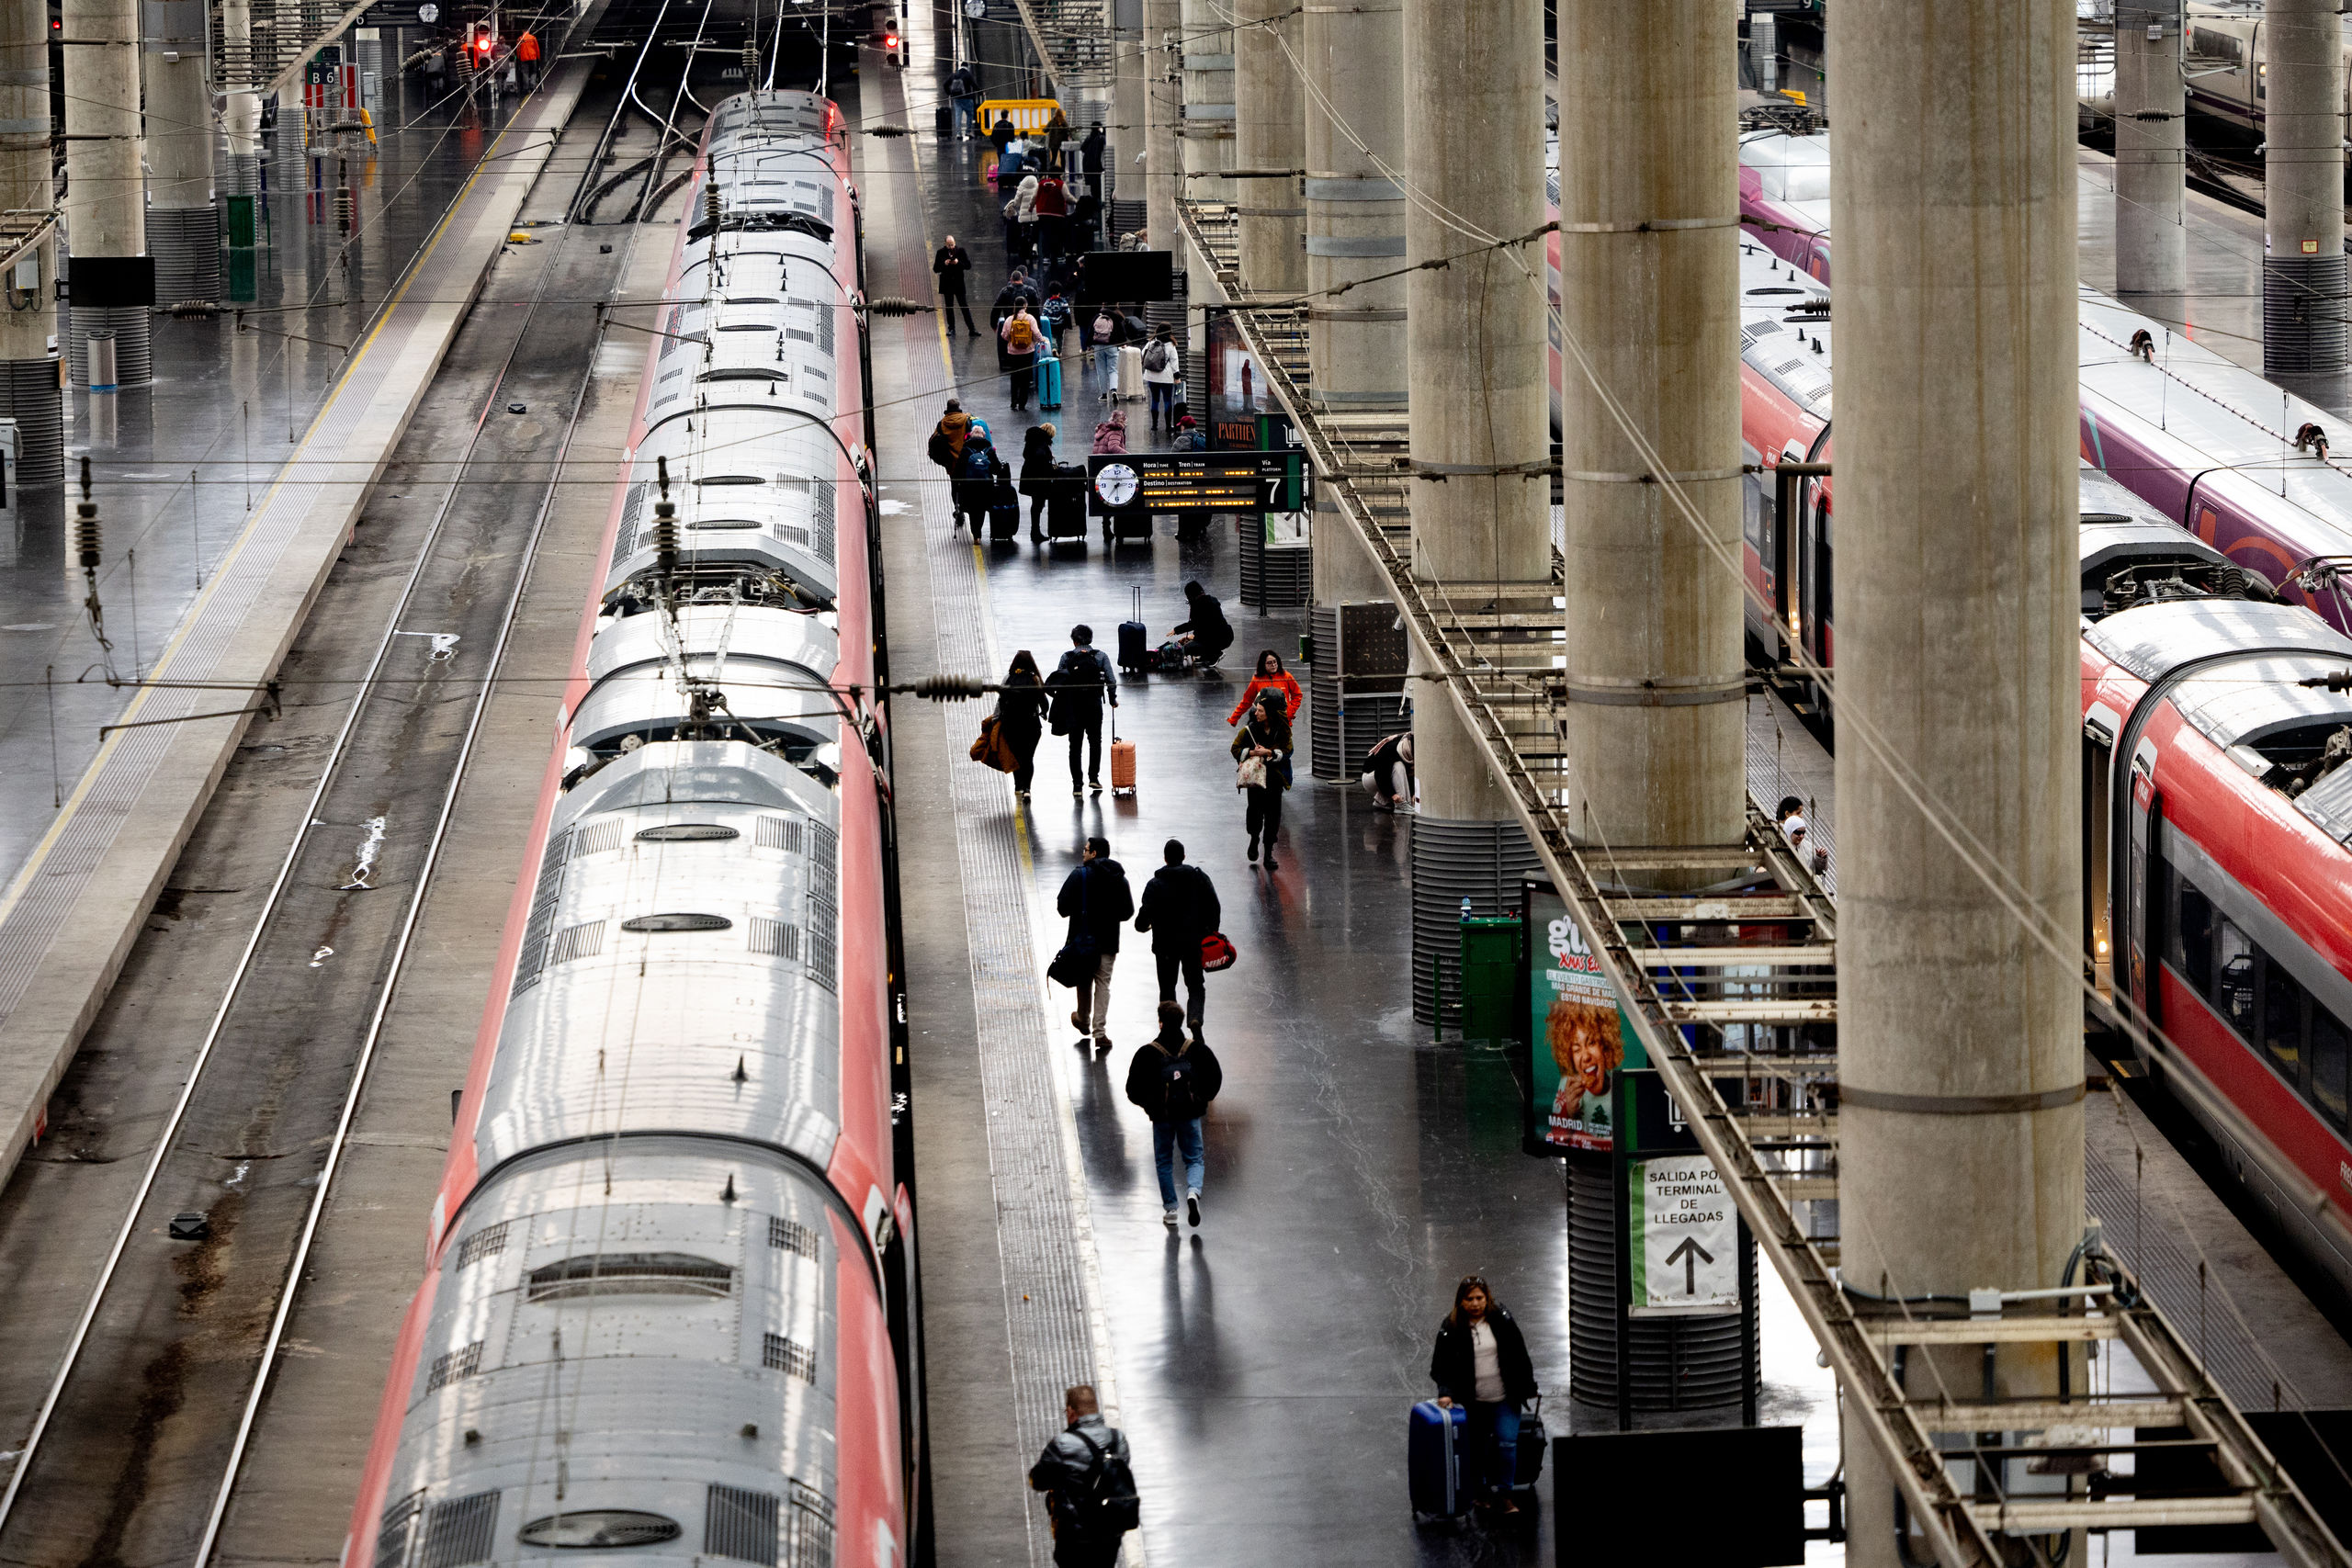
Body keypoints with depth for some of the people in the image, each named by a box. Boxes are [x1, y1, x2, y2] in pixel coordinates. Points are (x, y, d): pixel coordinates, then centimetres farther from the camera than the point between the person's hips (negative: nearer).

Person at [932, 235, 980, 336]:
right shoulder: (940, 252, 0)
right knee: (949, 307, 5)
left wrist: (958, 263, -17)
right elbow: (935, 269, 0)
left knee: (965, 307, -2)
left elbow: (968, 266, -1)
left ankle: (972, 329, -2)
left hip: (959, 283, -1)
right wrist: (944, 264, -18)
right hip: (947, 284, 1)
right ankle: (951, 329, 14)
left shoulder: (961, 251, -1)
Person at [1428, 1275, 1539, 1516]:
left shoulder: (1501, 1319, -2)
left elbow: (1519, 1355, 5)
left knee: (1507, 1441, -9)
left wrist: (1527, 1388, 7)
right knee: (1475, 1447, 7)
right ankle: (1480, 1492, 25)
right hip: (1473, 1403, 0)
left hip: (1504, 1399, 0)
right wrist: (1446, 1392, -21)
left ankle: (1503, 1493, 0)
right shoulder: (1451, 1328, -7)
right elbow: (1441, 1366, -6)